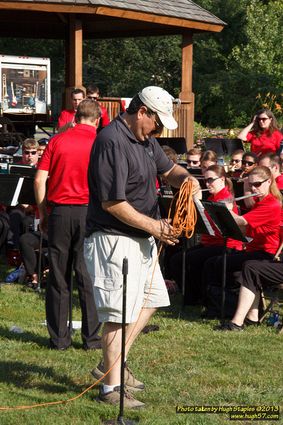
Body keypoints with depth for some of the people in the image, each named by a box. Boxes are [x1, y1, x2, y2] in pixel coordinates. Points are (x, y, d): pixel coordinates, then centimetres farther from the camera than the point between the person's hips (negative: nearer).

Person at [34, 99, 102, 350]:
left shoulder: (58, 141, 3)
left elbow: (39, 180, 0)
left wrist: (42, 212, 9)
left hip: (60, 211, 1)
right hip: (90, 213, -1)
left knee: (58, 278, 8)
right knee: (89, 277, 6)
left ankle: (59, 338, 12)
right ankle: (92, 337, 9)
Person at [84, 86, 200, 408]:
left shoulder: (144, 138, 9)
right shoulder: (112, 142, -22)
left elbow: (167, 169, 24)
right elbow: (113, 203, -24)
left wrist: (185, 177, -1)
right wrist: (155, 227, -17)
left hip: (140, 238, 11)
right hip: (113, 239, -11)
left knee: (151, 299, 18)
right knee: (120, 313, -7)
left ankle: (110, 364, 27)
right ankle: (111, 387, 2)